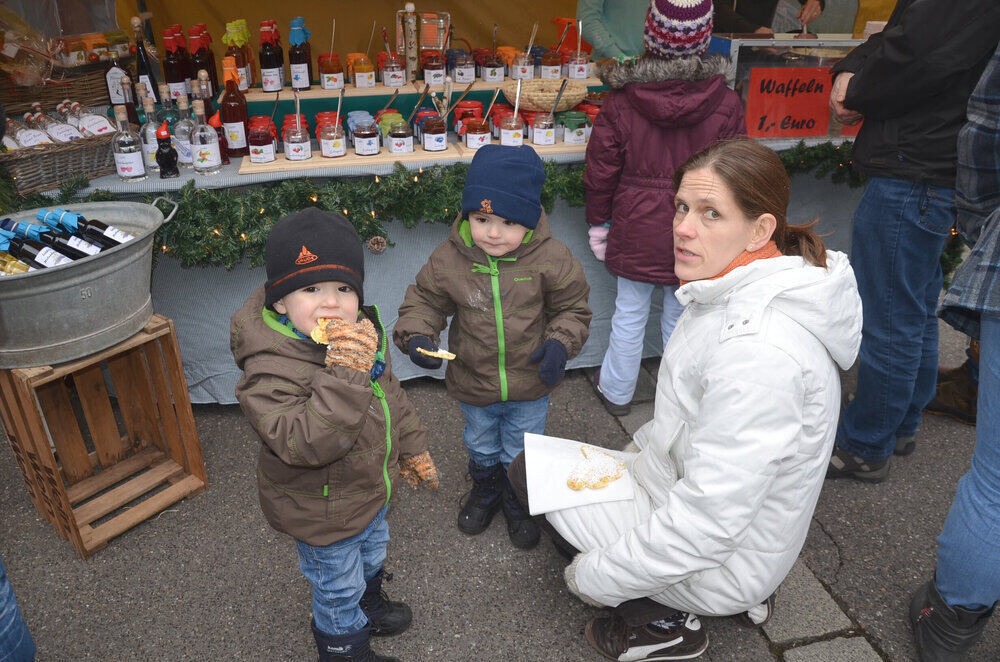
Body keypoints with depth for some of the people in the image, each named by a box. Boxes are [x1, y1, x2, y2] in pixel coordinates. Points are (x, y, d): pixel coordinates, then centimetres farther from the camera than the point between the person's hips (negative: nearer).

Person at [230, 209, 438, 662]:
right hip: (324, 515, -7)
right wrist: (345, 373, -50)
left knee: (371, 556, 33)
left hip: (370, 488, 8)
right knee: (339, 588, 18)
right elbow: (303, 443, -44)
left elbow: (388, 392, 7)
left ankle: (369, 606, 63)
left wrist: (412, 448, 14)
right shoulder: (270, 370, -34)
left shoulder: (358, 335, -9)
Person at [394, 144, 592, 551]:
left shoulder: (551, 259, -18)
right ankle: (485, 490, 57)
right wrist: (416, 336, -22)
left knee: (522, 453, 21)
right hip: (473, 384, 1)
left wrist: (560, 342, -21)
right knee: (481, 447, 27)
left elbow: (573, 307, -5)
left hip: (530, 384, -1)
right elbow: (423, 301, -3)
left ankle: (518, 501, 50)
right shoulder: (448, 259, -15)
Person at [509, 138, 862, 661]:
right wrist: (640, 451, 14)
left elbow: (709, 519, -31)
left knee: (529, 471, -2)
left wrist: (598, 576, -20)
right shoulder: (743, 291, -3)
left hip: (719, 555, -9)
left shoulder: (758, 351, -34)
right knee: (532, 465, 18)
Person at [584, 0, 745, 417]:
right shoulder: (726, 105, -10)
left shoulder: (620, 103, -11)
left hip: (636, 231, 0)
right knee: (682, 317, 17)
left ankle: (617, 391, 35)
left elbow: (601, 171, -5)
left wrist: (598, 222, 10)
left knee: (629, 313, 16)